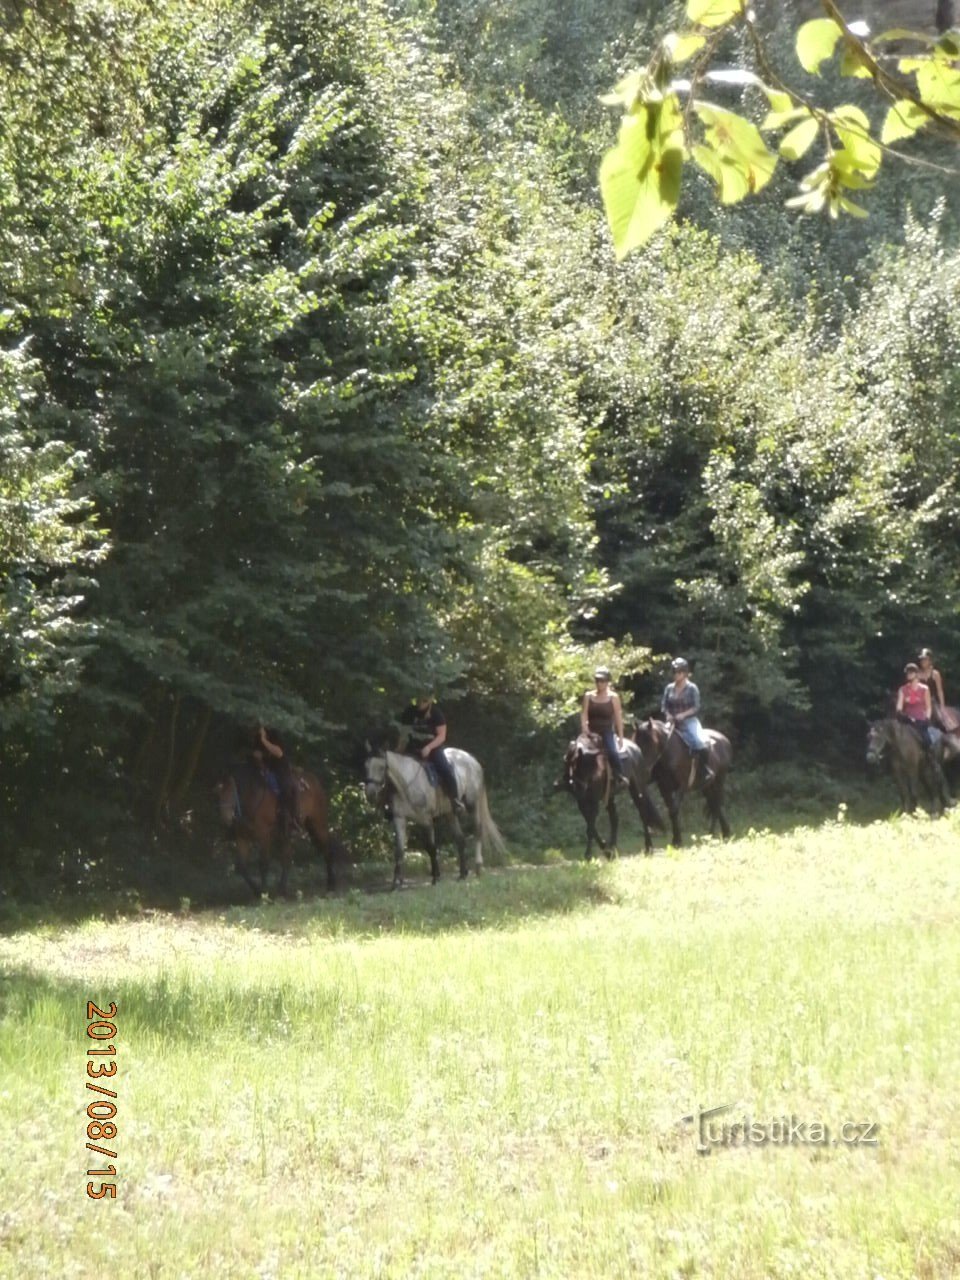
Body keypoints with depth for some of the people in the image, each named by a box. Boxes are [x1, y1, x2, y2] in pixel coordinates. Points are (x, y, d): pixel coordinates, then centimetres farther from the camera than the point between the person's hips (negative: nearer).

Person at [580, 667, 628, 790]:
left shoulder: (613, 697, 2)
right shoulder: (588, 696, 7)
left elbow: (618, 718, 2)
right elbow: (583, 715, 2)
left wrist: (620, 737, -2)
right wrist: (585, 731, -14)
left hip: (607, 732, -3)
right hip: (591, 732, 3)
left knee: (612, 752, -28)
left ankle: (620, 778, -19)